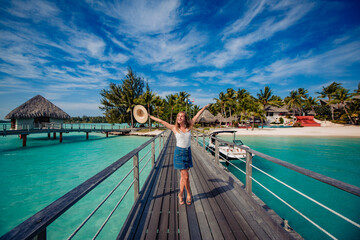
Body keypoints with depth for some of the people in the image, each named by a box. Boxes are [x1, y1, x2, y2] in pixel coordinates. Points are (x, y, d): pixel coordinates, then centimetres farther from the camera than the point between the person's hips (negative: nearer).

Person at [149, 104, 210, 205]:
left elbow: (197, 116, 7)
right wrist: (149, 116, 1)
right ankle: (188, 194, 25)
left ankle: (181, 194, 32)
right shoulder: (174, 128, -7)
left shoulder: (189, 126, -1)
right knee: (185, 176, 0)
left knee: (183, 176, 13)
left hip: (188, 152, 3)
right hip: (179, 152, -3)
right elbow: (161, 121, -4)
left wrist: (204, 107, 18)